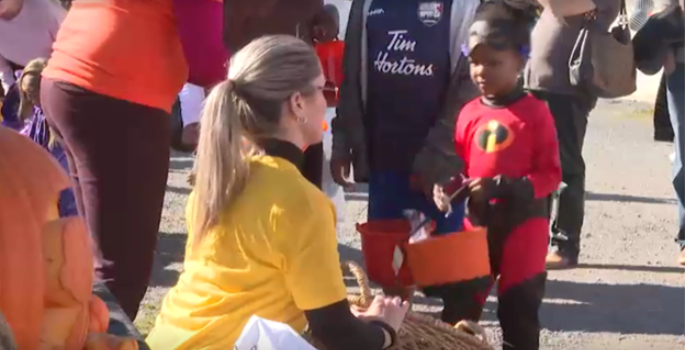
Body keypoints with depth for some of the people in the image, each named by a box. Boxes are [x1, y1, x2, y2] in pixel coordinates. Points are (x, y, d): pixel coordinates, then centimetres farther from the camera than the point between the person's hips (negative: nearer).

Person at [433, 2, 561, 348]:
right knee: (461, 304, 8)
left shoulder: (535, 112, -10)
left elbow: (551, 174, -12)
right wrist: (446, 187, -10)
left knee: (519, 310, 4)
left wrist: (502, 187, -22)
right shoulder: (469, 113, 2)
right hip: (477, 220, 4)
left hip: (523, 223, -4)